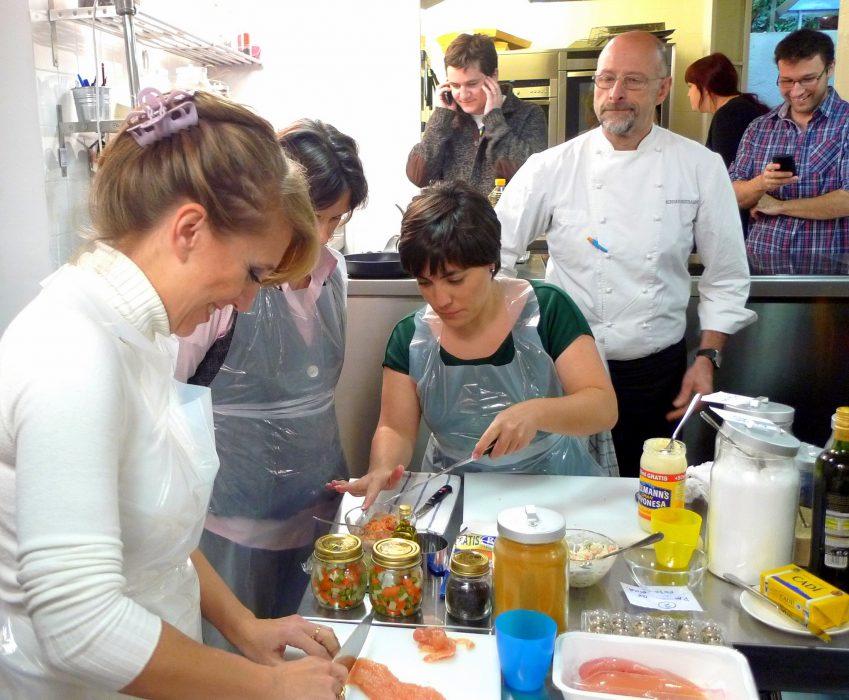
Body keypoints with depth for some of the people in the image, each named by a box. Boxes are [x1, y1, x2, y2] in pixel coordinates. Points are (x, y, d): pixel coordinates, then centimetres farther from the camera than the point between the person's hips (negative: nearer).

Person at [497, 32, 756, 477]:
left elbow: (726, 276, 4)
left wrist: (707, 358, -1)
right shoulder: (553, 167, -6)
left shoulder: (701, 167, -2)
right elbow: (494, 254, -4)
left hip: (659, 373, 1)